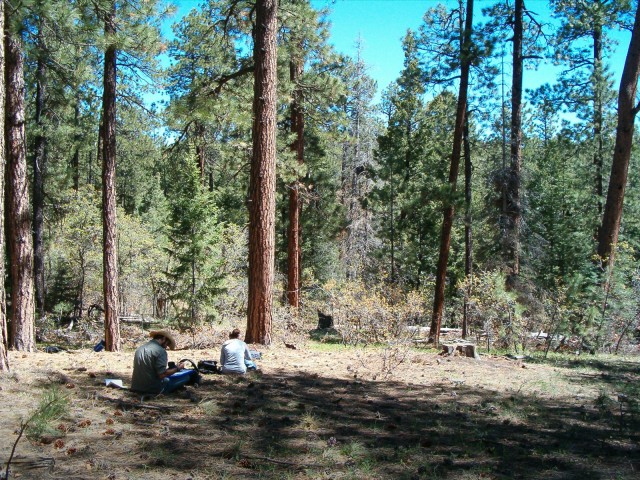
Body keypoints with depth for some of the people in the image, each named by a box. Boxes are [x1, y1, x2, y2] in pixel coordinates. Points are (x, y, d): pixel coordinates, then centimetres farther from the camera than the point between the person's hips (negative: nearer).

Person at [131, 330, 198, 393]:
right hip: (155, 389, -8)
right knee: (189, 374, 0)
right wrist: (177, 368, -5)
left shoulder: (140, 348, 10)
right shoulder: (160, 351, -15)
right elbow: (162, 375, -20)